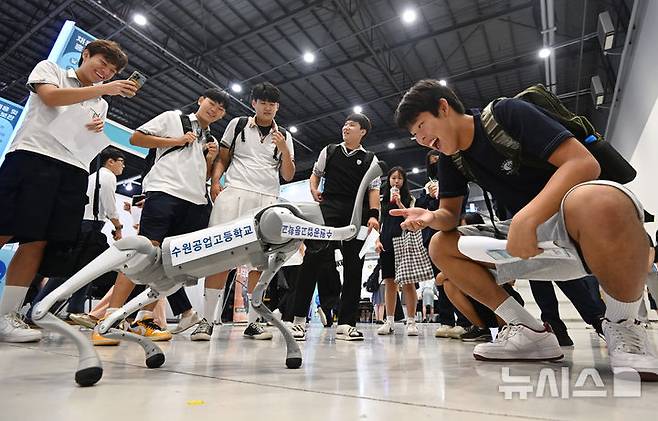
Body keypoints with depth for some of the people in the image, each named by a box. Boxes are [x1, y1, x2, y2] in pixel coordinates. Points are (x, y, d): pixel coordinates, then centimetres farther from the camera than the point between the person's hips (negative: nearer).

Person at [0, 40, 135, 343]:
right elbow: (51, 97, -4)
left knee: (36, 242, -2)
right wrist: (104, 89, -11)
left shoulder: (101, 104, 29)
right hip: (32, 157, -4)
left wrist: (96, 130, 3)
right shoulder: (49, 69, 18)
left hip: (74, 170, 4)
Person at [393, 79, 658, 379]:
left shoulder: (508, 113, -14)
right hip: (526, 235, 7)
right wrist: (430, 217, -19)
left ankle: (622, 325, -14)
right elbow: (449, 214, 5)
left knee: (598, 203, -41)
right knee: (441, 247, -5)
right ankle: (531, 331, -2)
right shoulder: (449, 158, 4)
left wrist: (527, 216, -35)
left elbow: (584, 162, -23)